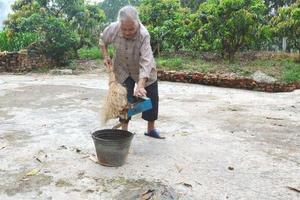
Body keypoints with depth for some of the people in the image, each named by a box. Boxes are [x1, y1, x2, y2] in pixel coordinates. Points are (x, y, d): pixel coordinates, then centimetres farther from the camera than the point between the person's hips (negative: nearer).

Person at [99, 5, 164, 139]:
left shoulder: (144, 35, -37)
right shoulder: (112, 29, -27)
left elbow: (145, 62, -43)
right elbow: (102, 41, -2)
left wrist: (140, 85, -52)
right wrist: (106, 57, -14)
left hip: (144, 70, -1)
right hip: (122, 69, 1)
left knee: (151, 97, 4)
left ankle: (151, 129, 21)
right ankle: (124, 130, 10)